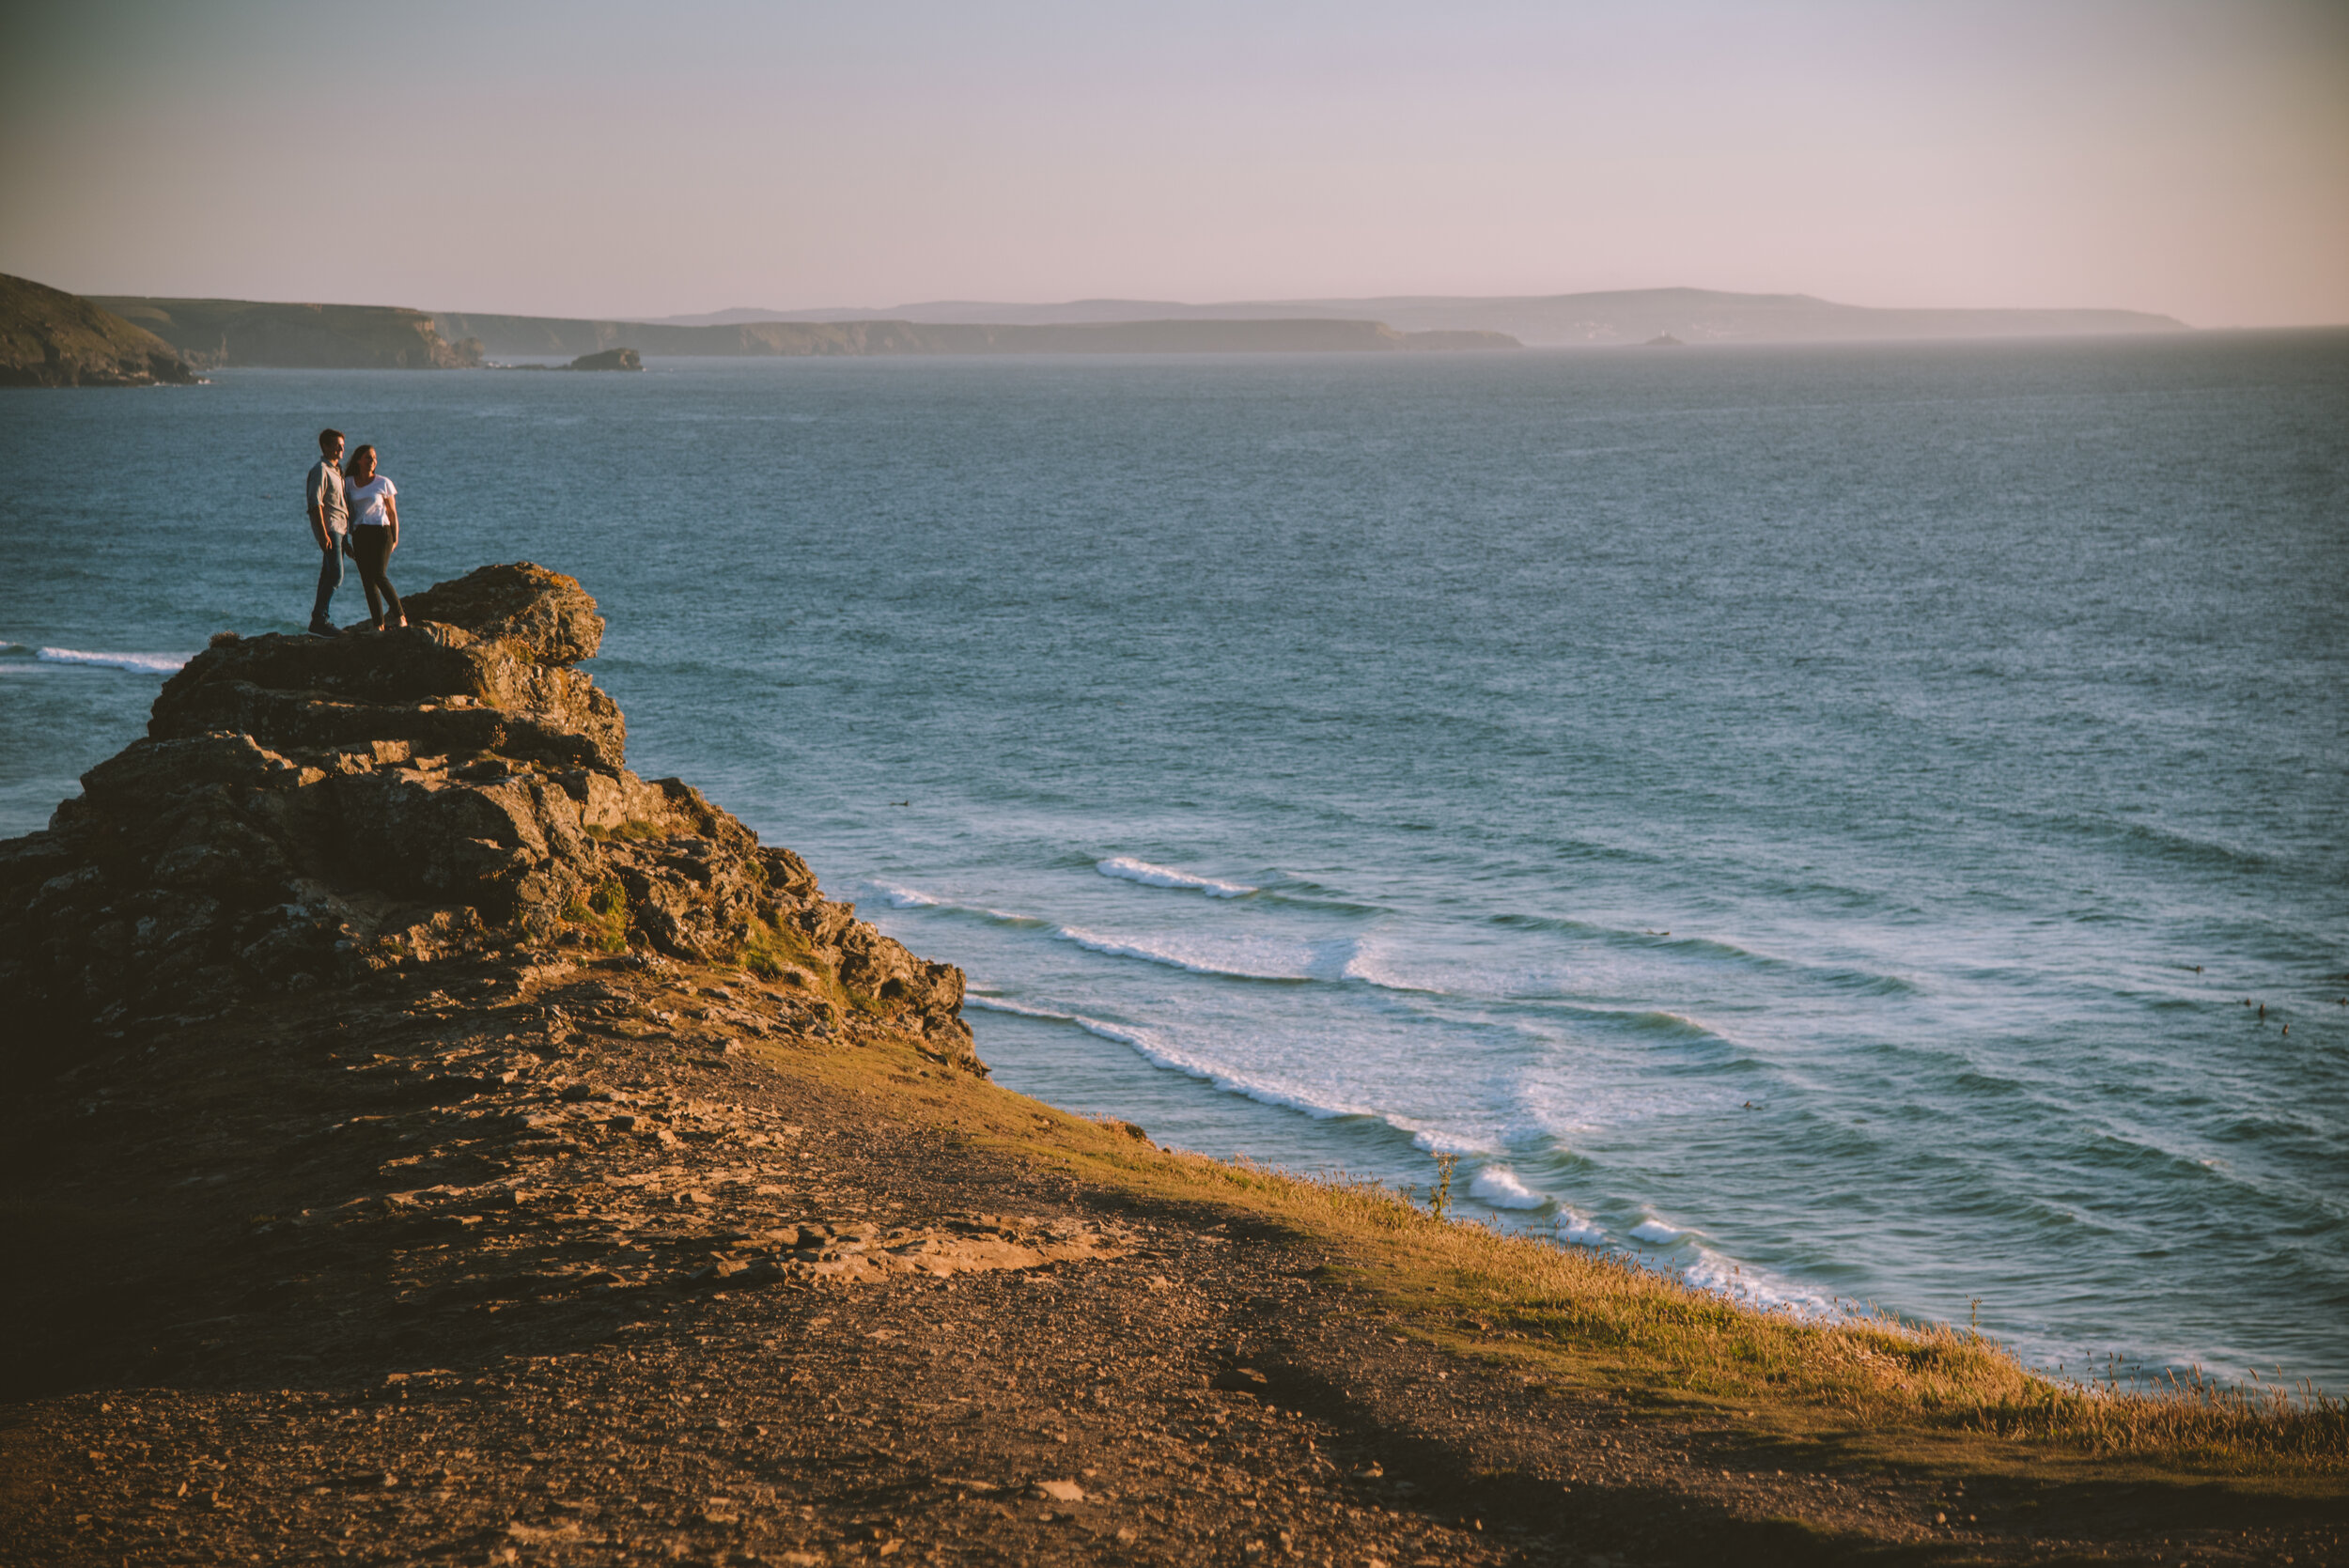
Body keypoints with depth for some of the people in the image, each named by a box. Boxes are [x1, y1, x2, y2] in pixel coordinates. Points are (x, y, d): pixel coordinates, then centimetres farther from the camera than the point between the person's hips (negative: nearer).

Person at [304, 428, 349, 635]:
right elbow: (316, 503, -18)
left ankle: (319, 620, 13)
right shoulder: (321, 470, -12)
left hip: (339, 527, 10)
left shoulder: (336, 469, 18)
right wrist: (323, 534, -23)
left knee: (328, 574, 10)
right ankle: (318, 620, -16)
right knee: (335, 575, -16)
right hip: (328, 527, -10)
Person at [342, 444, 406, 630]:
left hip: (380, 532, -3)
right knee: (367, 580, -1)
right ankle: (379, 624, 1)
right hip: (359, 535, 3)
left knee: (378, 575, -19)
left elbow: (392, 513, 7)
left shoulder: (383, 483, 2)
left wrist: (395, 539, 3)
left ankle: (399, 615, -9)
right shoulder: (349, 482, 8)